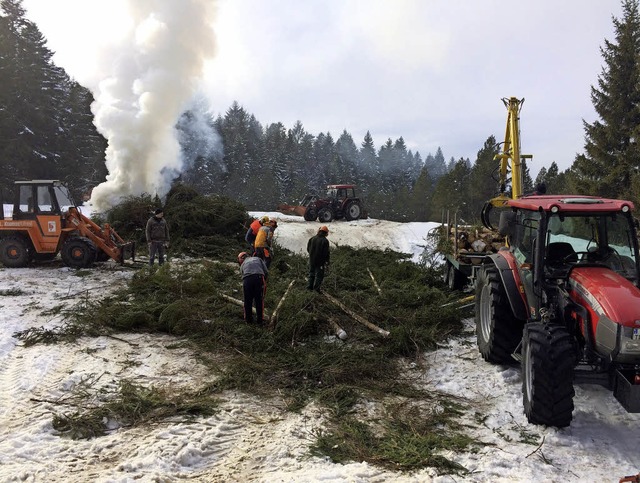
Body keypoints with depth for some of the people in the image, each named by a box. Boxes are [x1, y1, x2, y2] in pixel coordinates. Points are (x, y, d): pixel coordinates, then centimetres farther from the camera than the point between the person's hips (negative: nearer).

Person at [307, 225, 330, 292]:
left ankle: (309, 287, 20)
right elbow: (326, 252, -12)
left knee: (311, 274, 17)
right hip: (320, 261, -5)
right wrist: (327, 261, -1)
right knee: (319, 275, 3)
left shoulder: (312, 239, 1)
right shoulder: (325, 241, -14)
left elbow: (308, 249, 9)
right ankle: (316, 289, -1)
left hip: (312, 260, 5)